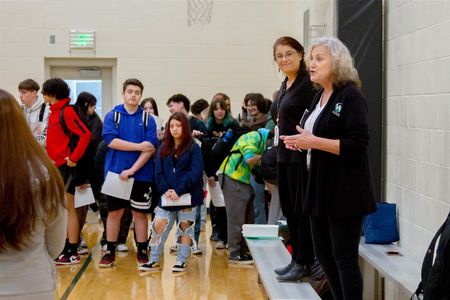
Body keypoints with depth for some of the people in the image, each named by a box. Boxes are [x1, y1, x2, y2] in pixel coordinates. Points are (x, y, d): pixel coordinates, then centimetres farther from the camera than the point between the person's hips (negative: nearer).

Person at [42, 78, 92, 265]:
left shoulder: (66, 111, -13)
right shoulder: (54, 111, 13)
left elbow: (85, 135, -21)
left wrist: (74, 158, -17)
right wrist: (50, 157, 9)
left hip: (65, 166, -9)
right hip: (56, 166, 9)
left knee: (67, 209, -3)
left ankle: (72, 253, 4)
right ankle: (66, 248, 22)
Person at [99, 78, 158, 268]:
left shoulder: (148, 119, 2)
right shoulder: (112, 115, 2)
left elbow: (151, 148, -7)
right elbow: (110, 140, -12)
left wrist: (132, 170, -15)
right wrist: (139, 146, -14)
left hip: (141, 175, 0)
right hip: (115, 173, 0)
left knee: (140, 213, 8)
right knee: (114, 212, 7)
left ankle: (142, 251, 19)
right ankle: (110, 252, 17)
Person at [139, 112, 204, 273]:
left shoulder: (193, 148, -4)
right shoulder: (164, 149, 10)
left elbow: (196, 173, -13)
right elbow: (159, 173, 6)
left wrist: (179, 191, -19)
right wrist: (165, 190, -12)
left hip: (187, 196, -3)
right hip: (167, 197, 4)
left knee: (185, 228, 6)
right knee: (158, 226, -1)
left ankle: (181, 261, 15)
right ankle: (154, 260, 8)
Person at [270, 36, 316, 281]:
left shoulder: (308, 84, -13)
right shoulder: (284, 86, 15)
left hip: (301, 157, -9)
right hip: (284, 157, 9)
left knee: (301, 209, -1)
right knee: (288, 209, 14)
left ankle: (304, 263, 9)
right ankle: (296, 259, 24)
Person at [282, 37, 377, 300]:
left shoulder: (351, 96, -12)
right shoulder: (320, 97, 14)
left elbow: (357, 144, -21)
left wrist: (313, 142, -22)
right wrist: (301, 143, 5)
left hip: (345, 191, -9)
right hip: (321, 188, 9)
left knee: (344, 258, -2)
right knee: (324, 254, 14)